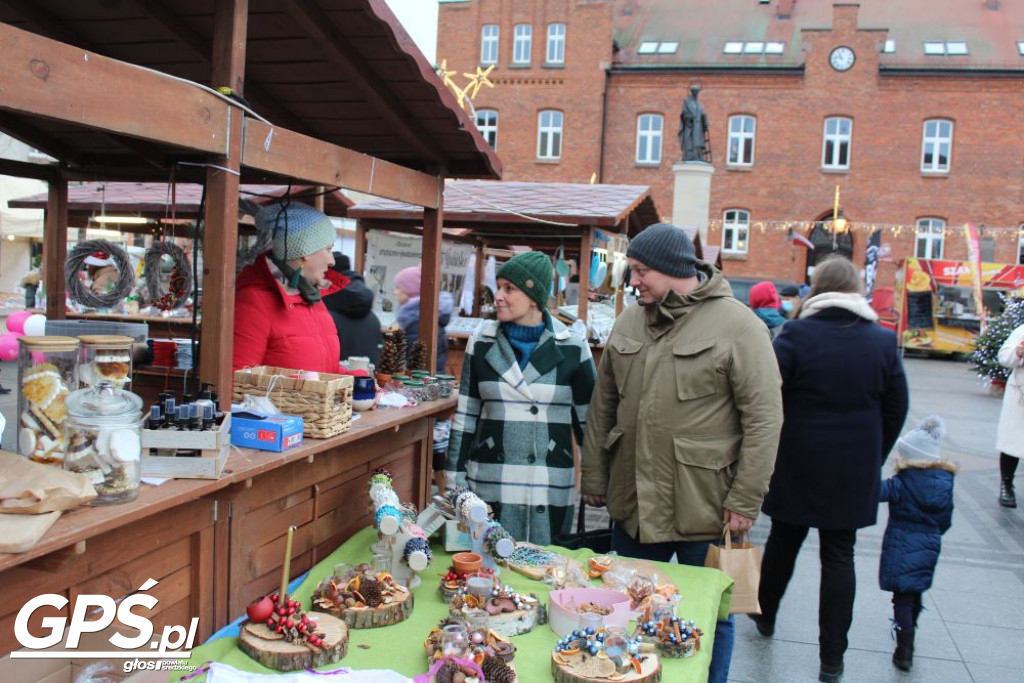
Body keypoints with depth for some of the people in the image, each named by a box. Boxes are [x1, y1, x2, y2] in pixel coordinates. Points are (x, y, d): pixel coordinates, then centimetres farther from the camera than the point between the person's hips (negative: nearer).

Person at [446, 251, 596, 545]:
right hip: (488, 484, 1)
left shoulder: (572, 347, -3)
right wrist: (454, 478, 4)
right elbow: (465, 415, 6)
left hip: (552, 488, -1)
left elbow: (588, 419, 4)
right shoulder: (482, 343, 2)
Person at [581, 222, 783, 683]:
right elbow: (603, 407, 11)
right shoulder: (629, 323, 7)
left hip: (704, 510, -5)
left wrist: (745, 501, -14)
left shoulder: (738, 326, -11)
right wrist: (594, 477, 11)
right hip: (632, 504, 6)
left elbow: (764, 419, -13)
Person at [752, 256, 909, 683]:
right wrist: (873, 458, 17)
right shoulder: (883, 341, -1)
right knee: (839, 555, 8)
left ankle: (765, 616, 38)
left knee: (784, 540, 17)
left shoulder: (795, 335, -11)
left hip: (797, 465, -1)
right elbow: (896, 411, 6)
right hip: (855, 470, 2)